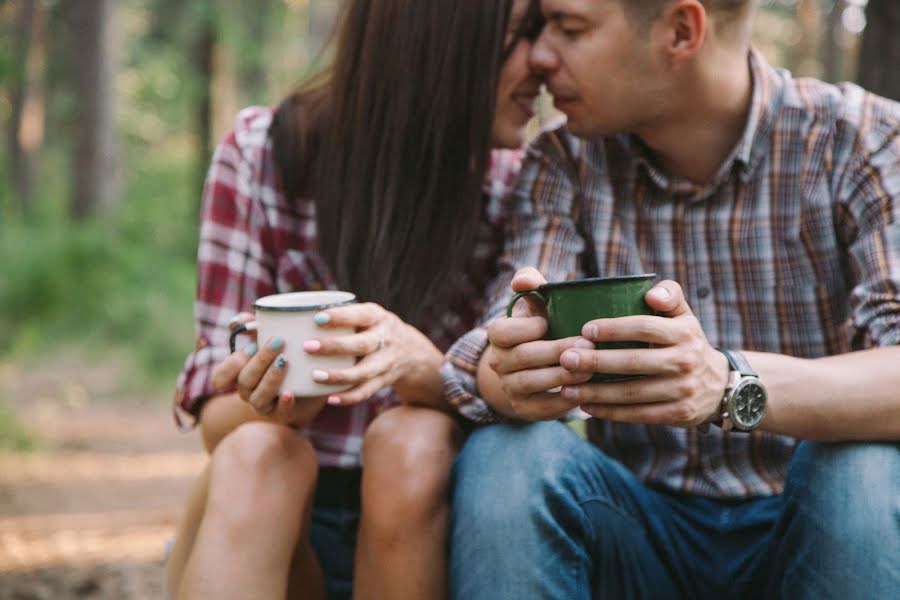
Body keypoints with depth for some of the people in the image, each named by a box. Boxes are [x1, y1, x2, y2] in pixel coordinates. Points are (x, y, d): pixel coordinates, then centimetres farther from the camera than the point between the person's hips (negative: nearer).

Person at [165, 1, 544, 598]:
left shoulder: (514, 181, -5)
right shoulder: (265, 150, -7)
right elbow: (217, 409, -7)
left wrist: (422, 367, -32)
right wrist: (262, 403, -31)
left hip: (421, 525, 1)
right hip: (262, 515, -1)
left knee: (412, 441, -30)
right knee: (255, 453, -31)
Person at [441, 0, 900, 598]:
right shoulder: (566, 162, 0)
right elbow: (501, 350, -14)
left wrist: (730, 384, -44)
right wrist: (509, 375, -39)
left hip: (820, 527, -1)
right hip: (646, 525, 1)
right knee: (504, 457, -27)